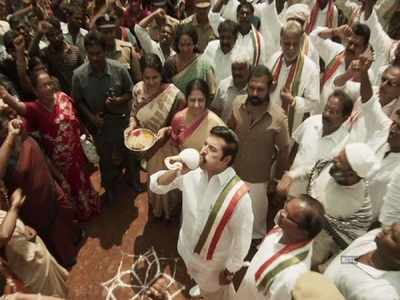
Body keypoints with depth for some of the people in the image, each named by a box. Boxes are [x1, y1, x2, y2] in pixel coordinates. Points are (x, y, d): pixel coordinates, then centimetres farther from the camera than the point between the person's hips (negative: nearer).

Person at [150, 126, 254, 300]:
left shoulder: (238, 195, -34)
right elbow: (155, 185, -12)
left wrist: (230, 270, -10)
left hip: (214, 260, -5)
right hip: (188, 247, 5)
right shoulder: (192, 172, -21)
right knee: (200, 282, 36)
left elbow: (242, 238, -22)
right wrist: (175, 172, -31)